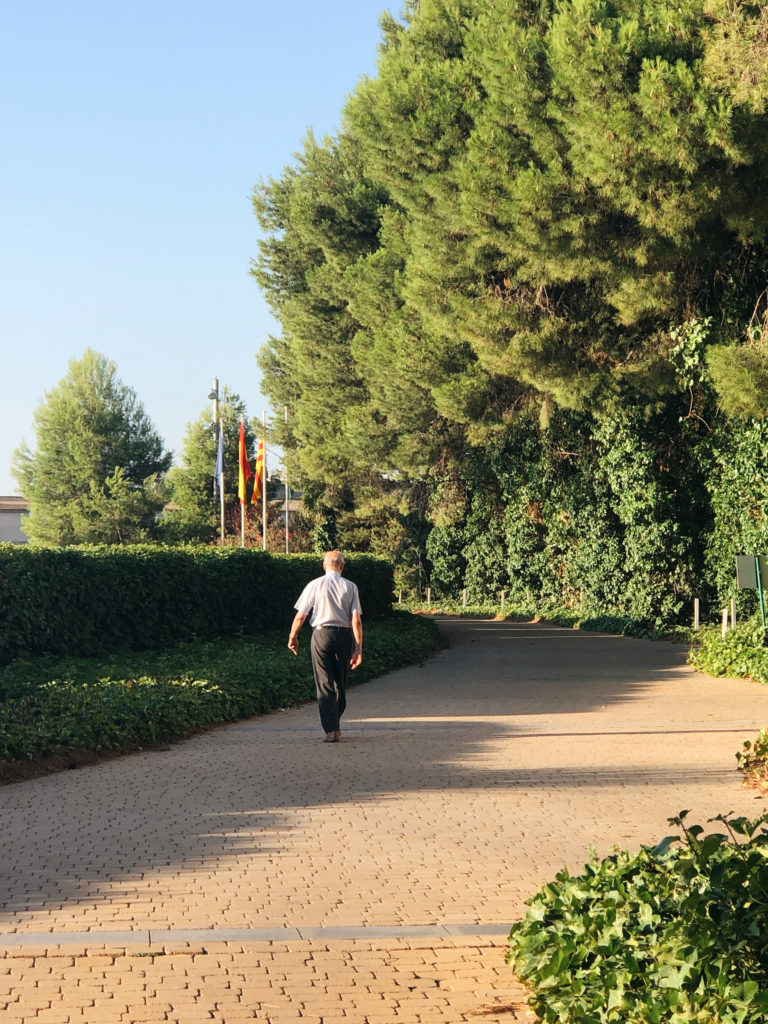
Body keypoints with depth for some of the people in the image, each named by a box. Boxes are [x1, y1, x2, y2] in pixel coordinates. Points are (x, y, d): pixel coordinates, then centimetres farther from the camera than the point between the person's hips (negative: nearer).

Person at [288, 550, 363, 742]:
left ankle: (331, 730, -8)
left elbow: (300, 616, -1)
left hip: (321, 634, -2)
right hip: (344, 635, 2)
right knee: (340, 682, 18)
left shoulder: (314, 585, -2)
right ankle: (335, 724, 31)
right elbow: (356, 620, -5)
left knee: (324, 684, 0)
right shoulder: (350, 587, 0)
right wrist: (358, 647, -3)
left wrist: (293, 637, 13)